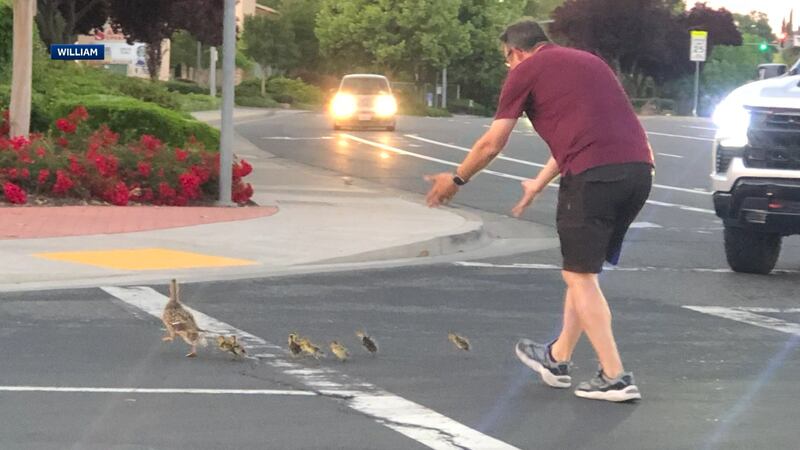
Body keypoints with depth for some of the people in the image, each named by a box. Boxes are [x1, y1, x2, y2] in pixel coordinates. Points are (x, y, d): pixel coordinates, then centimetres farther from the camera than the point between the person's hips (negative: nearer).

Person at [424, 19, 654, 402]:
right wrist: (539, 184, 49)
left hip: (594, 173, -7)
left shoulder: (526, 71, 8)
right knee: (583, 271, 20)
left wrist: (456, 180, 27)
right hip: (638, 168, 7)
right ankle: (558, 359, 32)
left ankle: (615, 378, -1)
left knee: (580, 275, 4)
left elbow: (491, 144, 11)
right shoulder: (587, 61, 28)